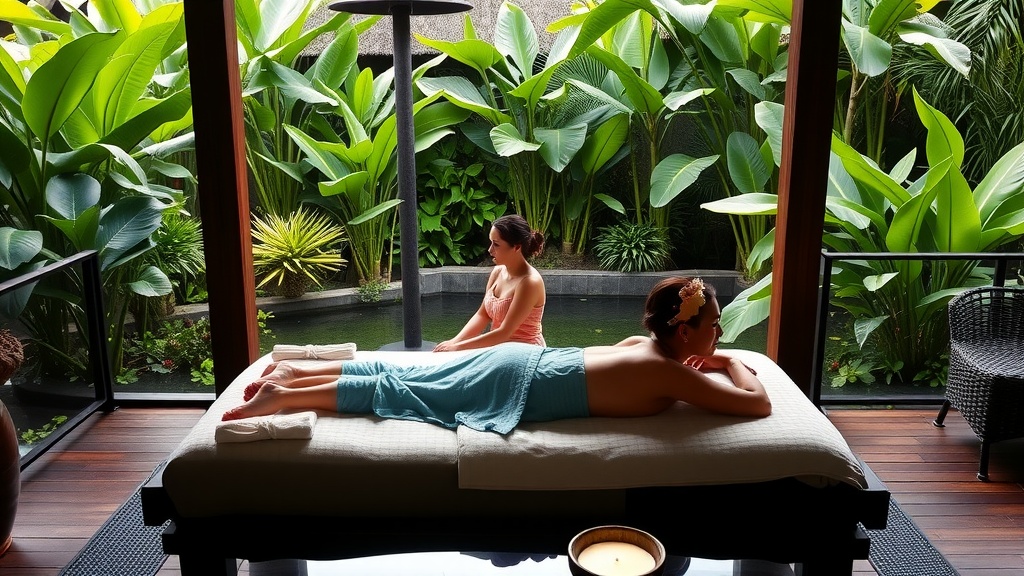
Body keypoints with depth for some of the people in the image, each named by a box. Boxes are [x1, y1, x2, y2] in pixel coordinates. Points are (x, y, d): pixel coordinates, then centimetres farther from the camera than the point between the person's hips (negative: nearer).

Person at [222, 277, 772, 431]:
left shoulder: (646, 343, 9)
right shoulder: (670, 375, -14)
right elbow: (759, 404, -13)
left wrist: (715, 360, 27)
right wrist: (733, 366, 7)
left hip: (517, 360, 7)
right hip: (517, 387, -7)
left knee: (403, 375, 12)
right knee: (394, 390, -3)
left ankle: (291, 372, 18)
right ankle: (284, 394, 1)